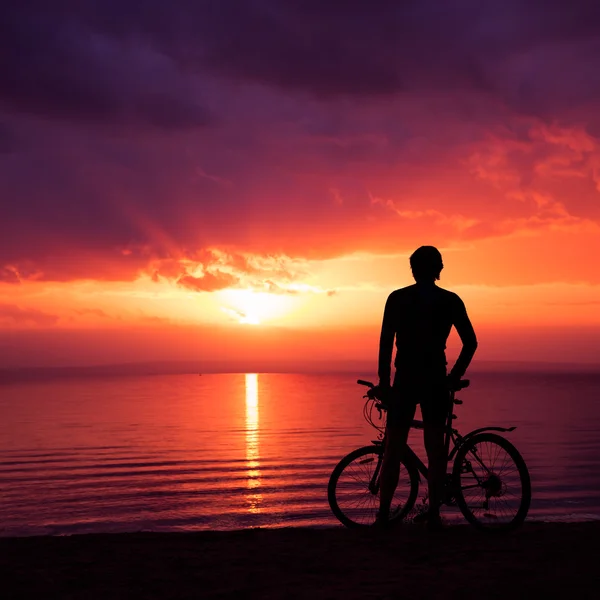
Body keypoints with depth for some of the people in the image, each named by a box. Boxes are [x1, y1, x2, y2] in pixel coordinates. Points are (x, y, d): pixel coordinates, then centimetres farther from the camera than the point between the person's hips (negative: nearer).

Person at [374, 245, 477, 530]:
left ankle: (383, 513, 6)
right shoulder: (451, 300, 3)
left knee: (393, 448, 7)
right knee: (435, 447, 7)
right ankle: (433, 514, 4)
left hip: (405, 379, -1)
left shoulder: (397, 298, 0)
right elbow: (470, 342, 2)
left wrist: (383, 381, 0)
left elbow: (386, 342, -5)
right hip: (436, 381, 1)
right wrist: (454, 377, 10)